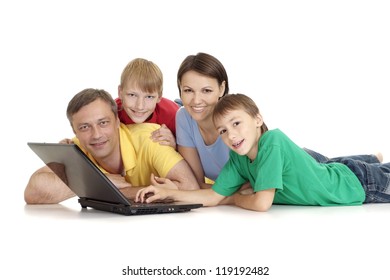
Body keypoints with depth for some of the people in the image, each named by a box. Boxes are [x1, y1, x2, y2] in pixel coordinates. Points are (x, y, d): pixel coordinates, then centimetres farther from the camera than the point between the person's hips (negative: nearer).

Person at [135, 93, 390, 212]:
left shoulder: (273, 141, -37)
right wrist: (169, 193, -21)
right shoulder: (237, 157, -15)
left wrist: (235, 198, -20)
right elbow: (213, 197, -11)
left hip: (358, 184, -6)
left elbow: (261, 203, -39)